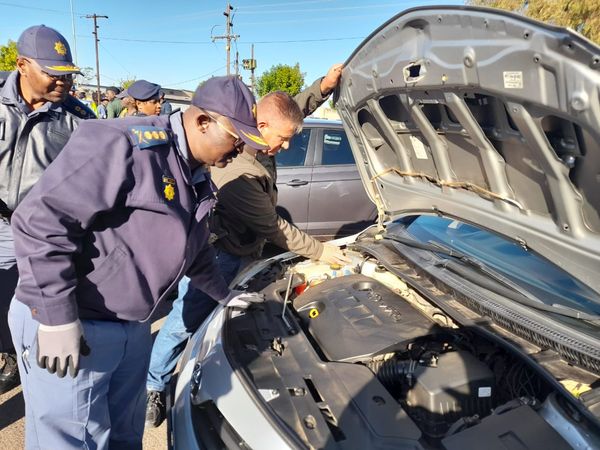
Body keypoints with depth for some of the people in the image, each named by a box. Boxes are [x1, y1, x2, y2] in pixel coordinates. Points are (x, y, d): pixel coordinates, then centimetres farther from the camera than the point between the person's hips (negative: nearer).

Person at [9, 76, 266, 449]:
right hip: (73, 325, -8)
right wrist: (57, 316, -25)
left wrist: (224, 295, 23)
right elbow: (41, 221, -26)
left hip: (133, 326, 8)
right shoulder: (123, 146, -23)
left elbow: (195, 249, 20)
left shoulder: (196, 176, 6)